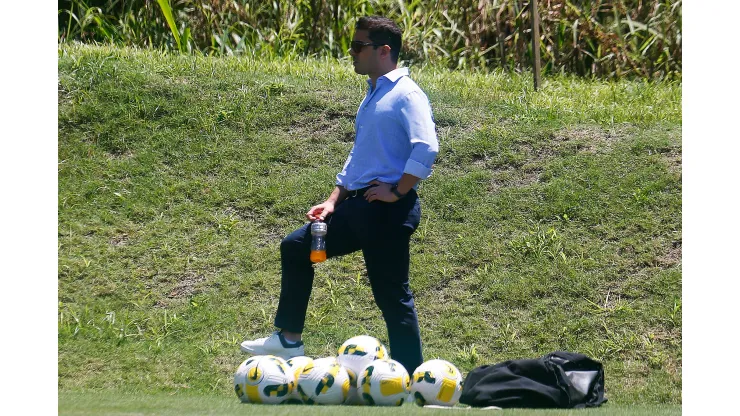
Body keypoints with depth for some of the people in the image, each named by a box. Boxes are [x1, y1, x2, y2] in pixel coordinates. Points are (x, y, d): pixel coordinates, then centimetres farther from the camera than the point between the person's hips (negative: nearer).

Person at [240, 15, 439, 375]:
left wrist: (398, 192, -20)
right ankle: (288, 340, 24)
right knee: (295, 248, 16)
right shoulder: (372, 96, 17)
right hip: (359, 204, 10)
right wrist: (333, 201, 17)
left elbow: (426, 148, -27)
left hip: (389, 210, -10)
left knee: (392, 295, -5)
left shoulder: (406, 96, -13)